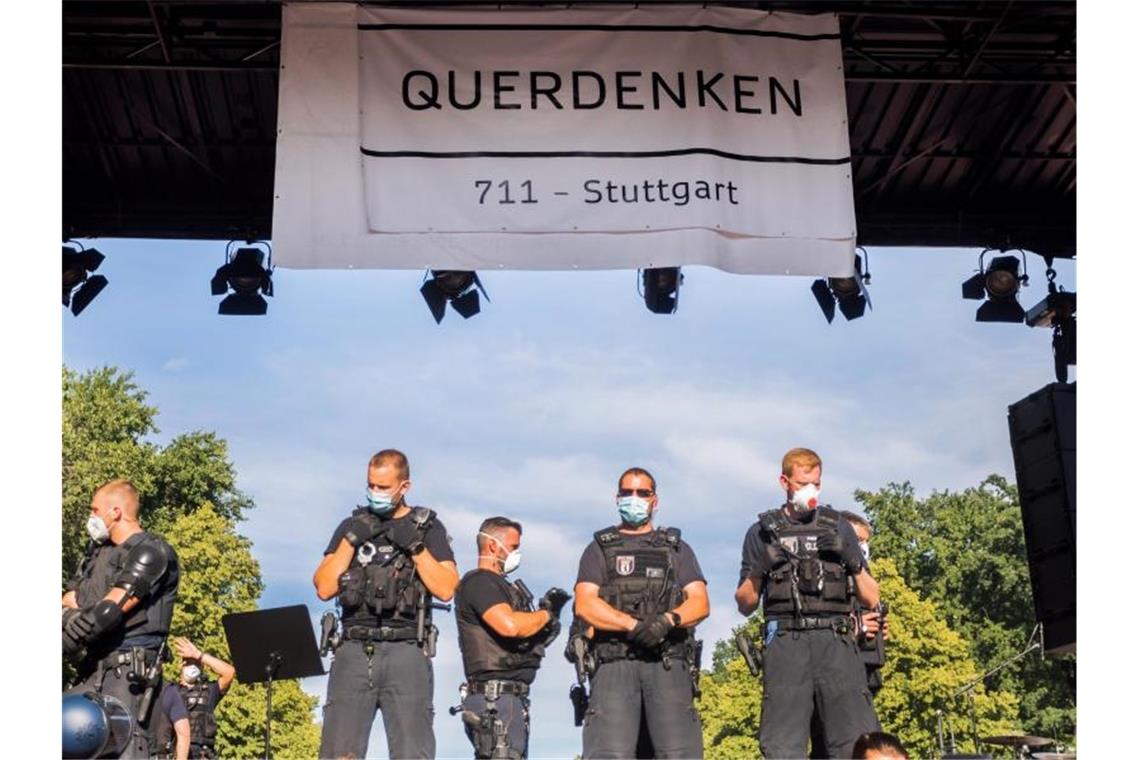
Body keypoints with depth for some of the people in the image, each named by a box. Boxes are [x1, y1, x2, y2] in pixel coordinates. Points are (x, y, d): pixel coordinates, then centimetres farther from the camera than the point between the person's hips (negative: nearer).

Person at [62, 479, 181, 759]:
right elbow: (68, 602, 14)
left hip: (128, 668, -8)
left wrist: (66, 643, -12)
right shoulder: (97, 552, 20)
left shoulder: (152, 551, -8)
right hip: (93, 668, 8)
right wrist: (70, 615, -9)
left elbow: (111, 611, -15)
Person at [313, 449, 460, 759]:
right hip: (354, 651, 2)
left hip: (406, 653, -2)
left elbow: (446, 589, -1)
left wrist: (414, 545, -7)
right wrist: (351, 540, 0)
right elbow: (324, 588, 7)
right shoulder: (352, 526, 17)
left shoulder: (428, 527, 11)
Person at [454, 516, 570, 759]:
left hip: (514, 696, 10)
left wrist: (549, 611, 5)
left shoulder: (499, 585, 22)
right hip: (495, 695, -10)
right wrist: (546, 614, -9)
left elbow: (525, 639, 20)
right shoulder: (479, 582, -9)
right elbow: (509, 625, -26)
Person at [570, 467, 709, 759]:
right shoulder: (600, 549, 19)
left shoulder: (677, 548, 23)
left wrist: (668, 620, -12)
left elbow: (700, 602, 10)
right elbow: (585, 604, 3)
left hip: (668, 662, 1)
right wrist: (634, 625, -11)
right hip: (614, 661, -1)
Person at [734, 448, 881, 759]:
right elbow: (745, 605, 15)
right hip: (786, 642, -1)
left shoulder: (838, 527, 19)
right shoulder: (763, 531, 16)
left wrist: (850, 558, -1)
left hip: (836, 640, 1)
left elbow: (871, 599, 16)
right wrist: (759, 569, -4)